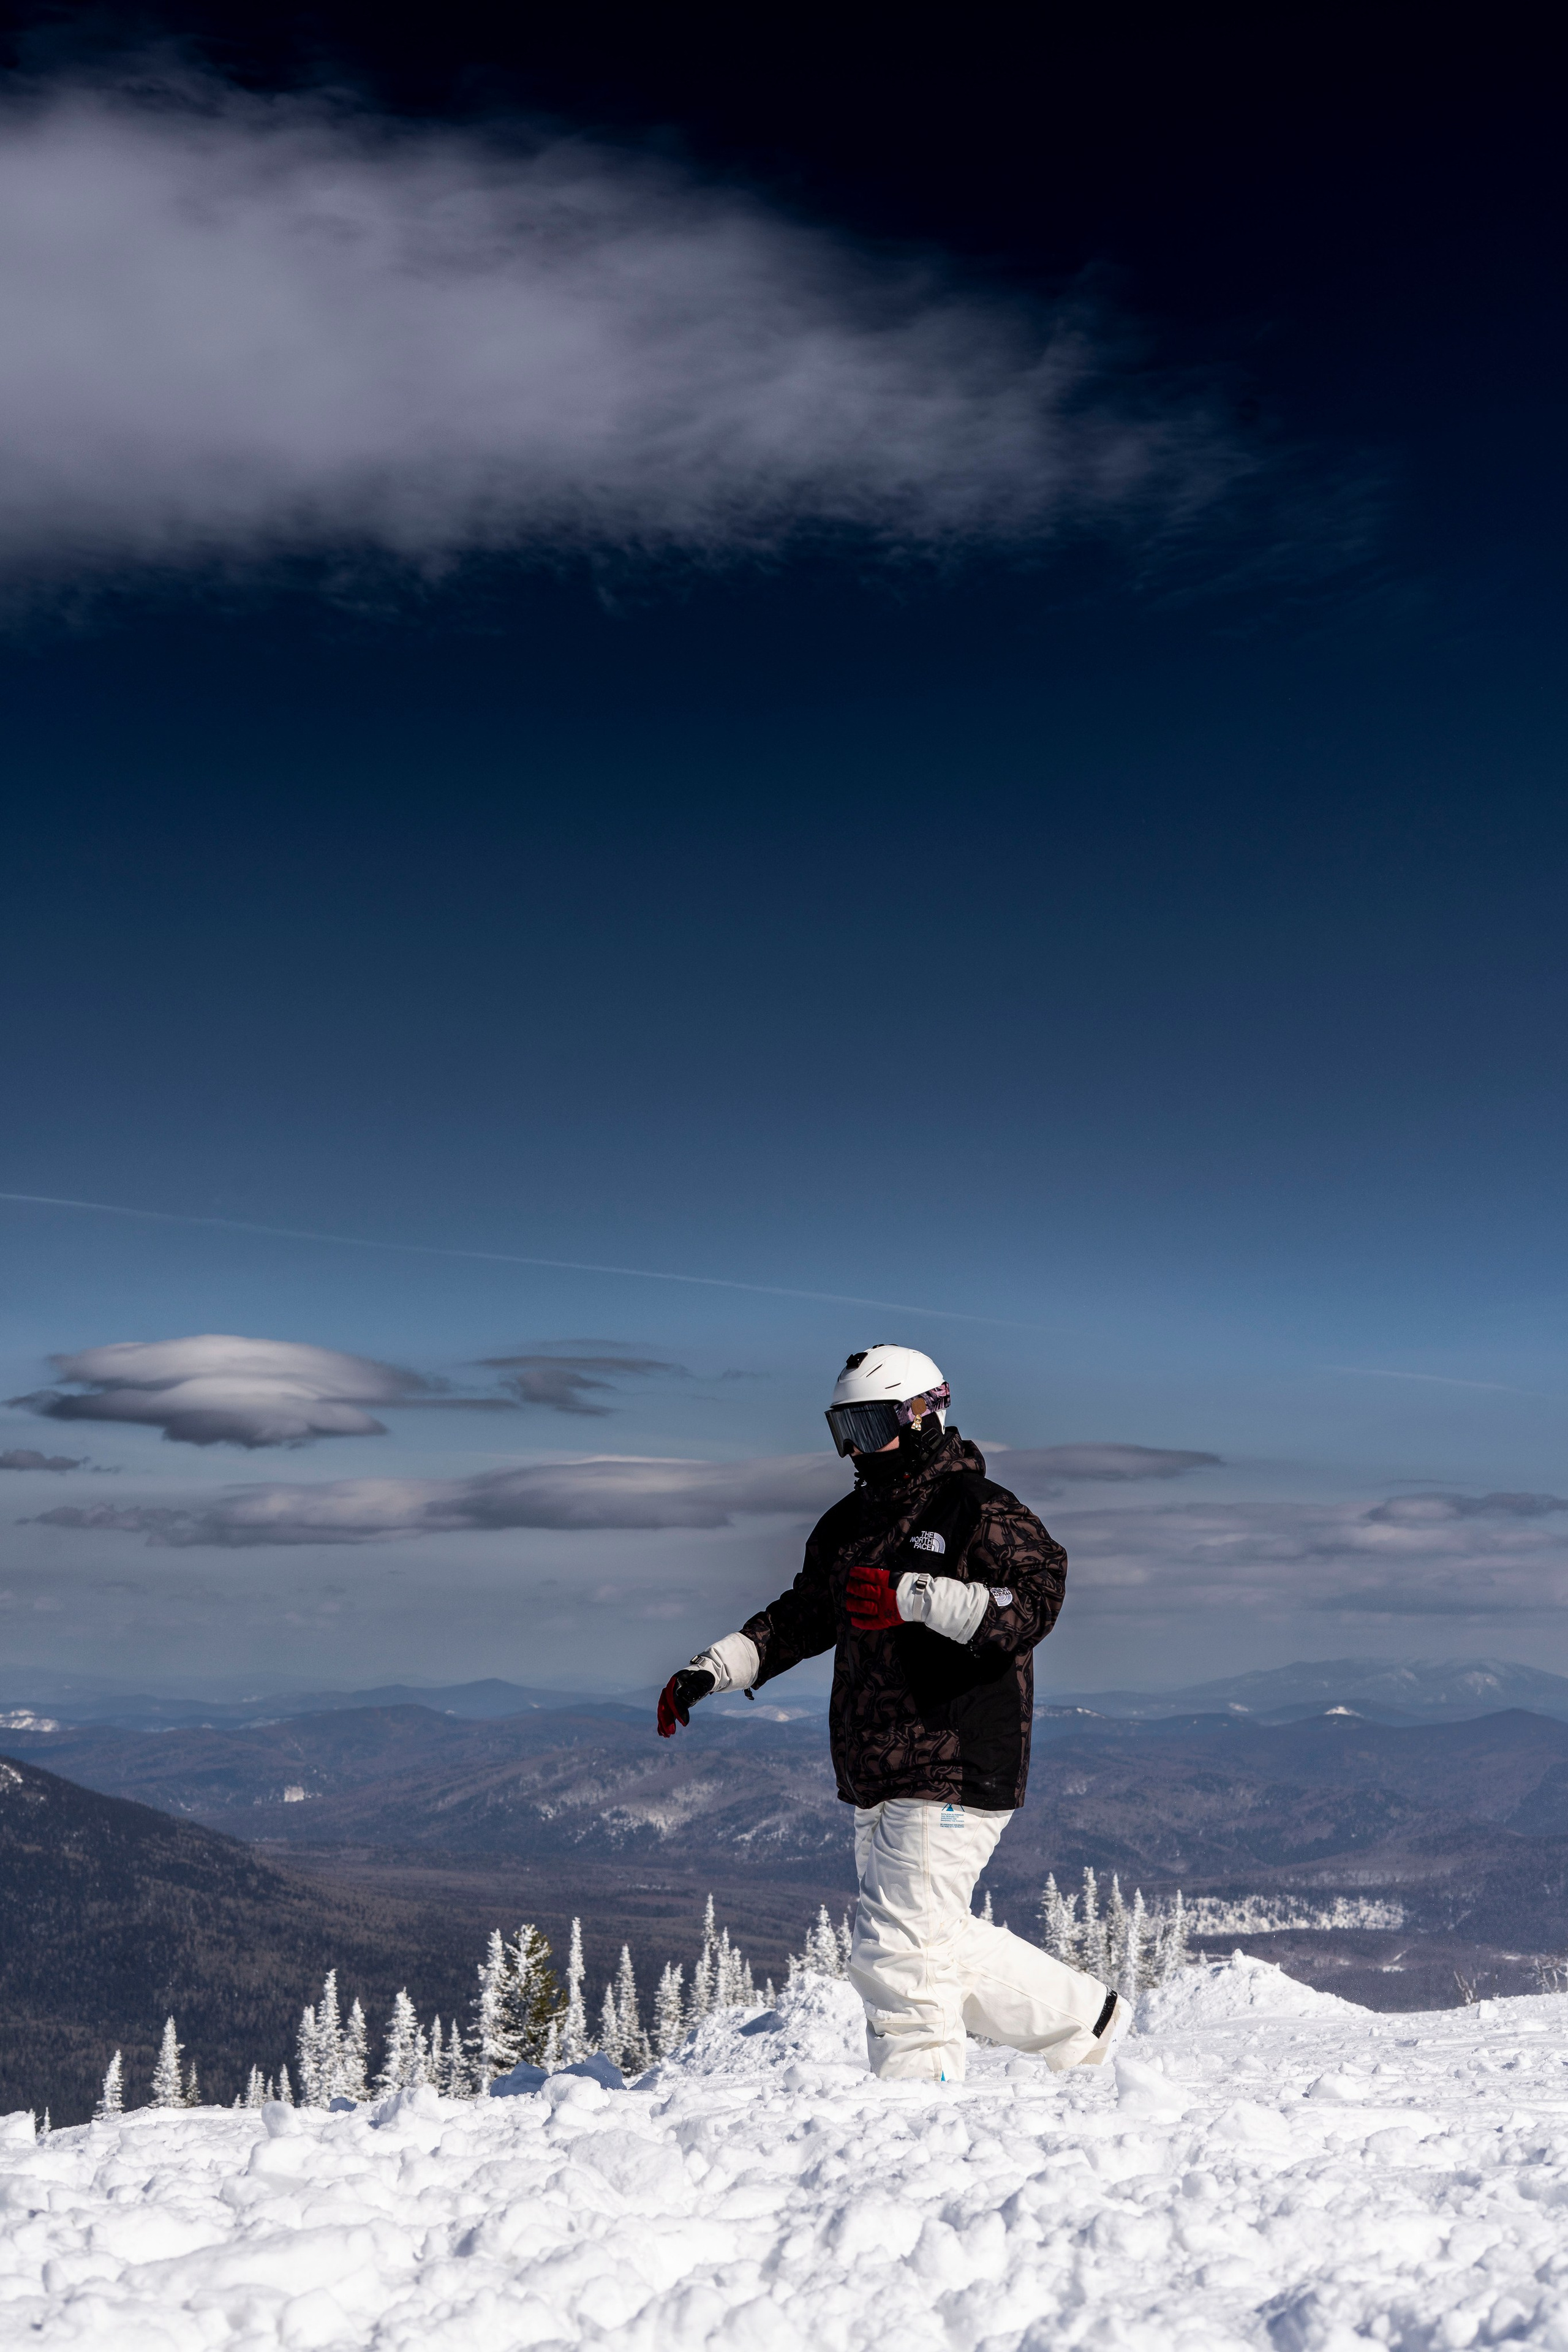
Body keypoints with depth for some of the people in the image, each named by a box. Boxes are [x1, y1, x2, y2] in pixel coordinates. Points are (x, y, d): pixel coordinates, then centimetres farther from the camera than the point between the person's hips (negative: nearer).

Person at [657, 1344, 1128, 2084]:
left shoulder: (980, 1511, -9)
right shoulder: (848, 1525, 16)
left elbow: (1033, 1606, -22)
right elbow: (799, 1618, 23)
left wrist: (913, 1596, -32)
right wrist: (709, 1672, 12)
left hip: (952, 1779, -9)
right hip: (876, 1783, 9)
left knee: (899, 1955, -11)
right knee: (941, 1942, 18)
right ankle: (1085, 2018, 35)